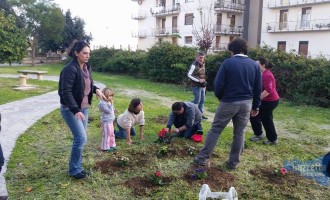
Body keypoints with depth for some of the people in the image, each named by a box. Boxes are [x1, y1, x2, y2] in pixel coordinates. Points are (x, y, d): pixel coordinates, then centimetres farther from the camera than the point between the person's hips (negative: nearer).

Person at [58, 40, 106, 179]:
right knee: (81, 138, -9)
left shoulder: (86, 67, 5)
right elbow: (66, 92, -24)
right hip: (70, 109, -8)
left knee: (79, 138, 13)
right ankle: (74, 170, 9)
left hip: (84, 108, 8)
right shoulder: (70, 69, -20)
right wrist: (76, 110, -30)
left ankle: (77, 167, 27)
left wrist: (96, 89, -1)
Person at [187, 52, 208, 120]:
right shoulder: (194, 65, -14)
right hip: (196, 86, -8)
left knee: (202, 100, 11)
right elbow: (189, 75, -18)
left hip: (202, 86, 8)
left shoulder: (203, 65, 11)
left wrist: (204, 84, 15)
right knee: (197, 100, -5)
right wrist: (198, 80, -21)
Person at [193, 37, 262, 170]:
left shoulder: (228, 62, -9)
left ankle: (202, 158, 11)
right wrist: (255, 106, 15)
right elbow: (258, 88, 7)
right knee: (239, 133, 13)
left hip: (229, 102, -4)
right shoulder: (254, 65, 5)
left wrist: (220, 98, 8)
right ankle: (234, 162, 21)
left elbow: (218, 84, -11)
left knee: (215, 130, 6)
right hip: (246, 103, 4)